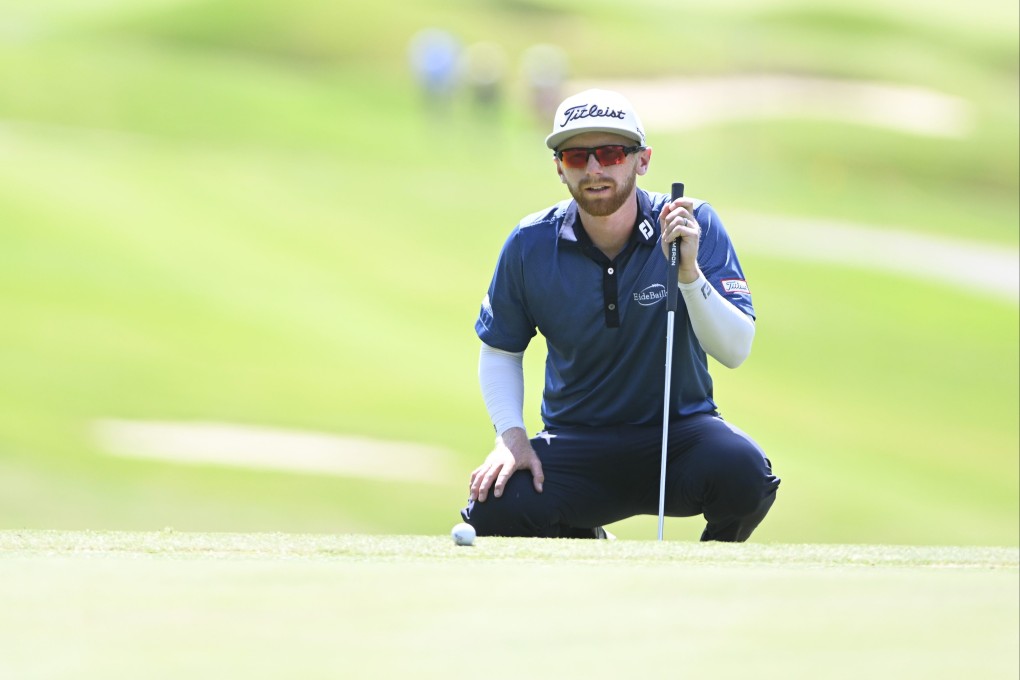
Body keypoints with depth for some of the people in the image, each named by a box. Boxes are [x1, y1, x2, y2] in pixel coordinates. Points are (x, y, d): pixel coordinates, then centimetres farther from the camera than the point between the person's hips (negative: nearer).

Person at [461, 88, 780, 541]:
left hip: (680, 431, -1)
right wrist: (511, 435, -6)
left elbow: (736, 351, -16)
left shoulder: (696, 227, -9)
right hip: (576, 443, 1)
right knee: (494, 512, -27)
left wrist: (689, 272, -30)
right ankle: (581, 542, 11)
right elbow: (500, 351, 10)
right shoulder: (530, 246, -4)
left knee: (743, 472, -35)